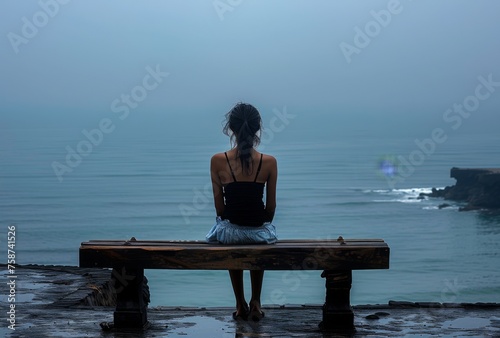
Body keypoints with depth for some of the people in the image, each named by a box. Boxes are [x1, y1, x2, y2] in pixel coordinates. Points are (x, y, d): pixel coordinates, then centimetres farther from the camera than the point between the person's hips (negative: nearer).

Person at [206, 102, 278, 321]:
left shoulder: (218, 161, -10)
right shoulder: (269, 162, -9)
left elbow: (219, 204, -1)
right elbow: (271, 205, 1)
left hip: (230, 229, 0)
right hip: (260, 229, 0)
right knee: (259, 245, 39)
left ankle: (241, 305, 38)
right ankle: (255, 303, 38)